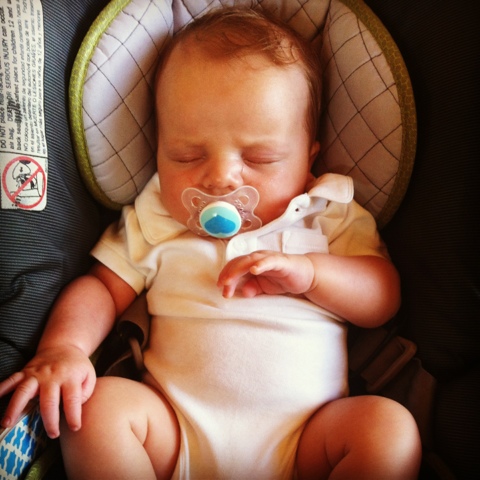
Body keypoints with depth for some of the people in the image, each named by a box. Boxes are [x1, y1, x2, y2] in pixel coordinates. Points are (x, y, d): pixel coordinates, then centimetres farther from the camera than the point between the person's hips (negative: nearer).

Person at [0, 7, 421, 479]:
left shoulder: (329, 217, 5)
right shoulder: (152, 224, 8)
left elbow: (385, 299, 1)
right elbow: (101, 286, 7)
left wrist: (308, 273, -18)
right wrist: (63, 344, -14)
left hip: (305, 438, 0)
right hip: (174, 432, 1)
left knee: (391, 428, -25)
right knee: (98, 407, -23)